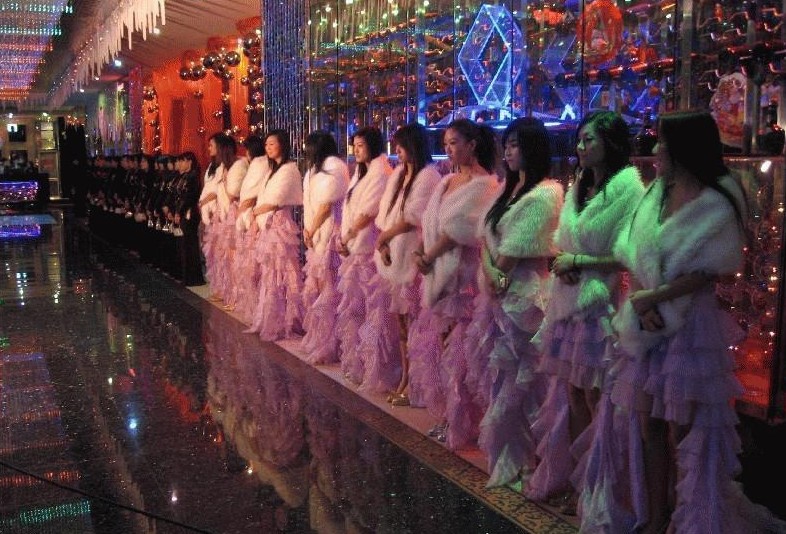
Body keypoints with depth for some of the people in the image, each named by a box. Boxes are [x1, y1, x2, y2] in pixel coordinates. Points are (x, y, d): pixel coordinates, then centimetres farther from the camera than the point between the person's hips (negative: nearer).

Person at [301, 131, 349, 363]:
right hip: (316, 235, 10)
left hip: (328, 233, -10)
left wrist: (310, 231, -7)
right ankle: (318, 339, 24)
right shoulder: (319, 168, 18)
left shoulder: (333, 167, -11)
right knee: (316, 287, 14)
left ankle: (328, 346, 0)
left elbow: (326, 205, -15)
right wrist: (308, 231, 5)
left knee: (328, 288, -6)